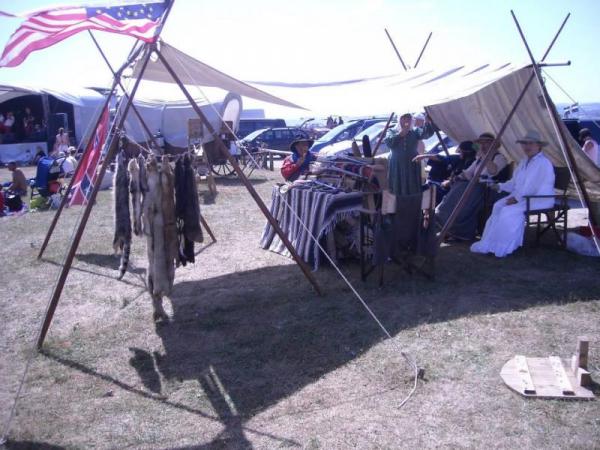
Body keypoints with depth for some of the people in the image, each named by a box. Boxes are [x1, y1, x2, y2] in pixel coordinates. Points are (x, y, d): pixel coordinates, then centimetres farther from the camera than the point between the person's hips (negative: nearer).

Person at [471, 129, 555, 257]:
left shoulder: (544, 163, -13)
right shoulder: (524, 161, 16)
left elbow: (543, 189, -20)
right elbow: (515, 182, 23)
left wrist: (518, 198, -23)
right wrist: (500, 186, 5)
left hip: (540, 199, -9)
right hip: (521, 197, 9)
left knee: (509, 211, -28)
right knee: (498, 205, -12)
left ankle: (502, 248, -18)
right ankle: (489, 244, -15)